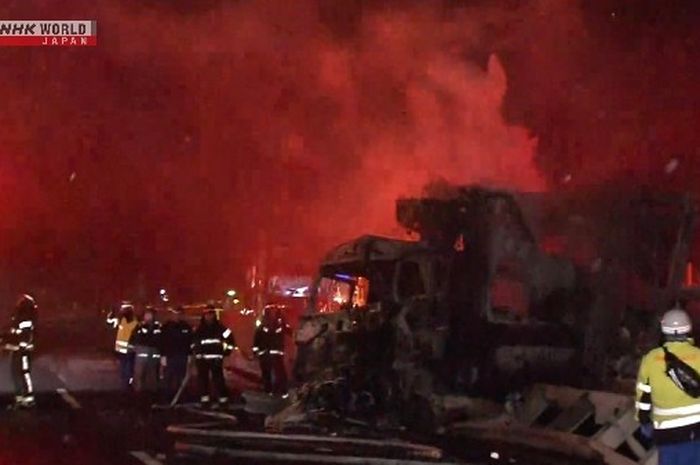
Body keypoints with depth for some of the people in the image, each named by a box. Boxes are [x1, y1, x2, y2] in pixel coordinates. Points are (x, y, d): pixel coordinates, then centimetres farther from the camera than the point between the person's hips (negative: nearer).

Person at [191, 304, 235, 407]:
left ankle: (223, 399, -6)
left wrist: (226, 351, -4)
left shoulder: (220, 328, 0)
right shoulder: (199, 329, 10)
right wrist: (195, 350, 12)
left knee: (218, 378, -9)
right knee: (203, 379, 6)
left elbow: (230, 338, 1)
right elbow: (194, 341, 23)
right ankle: (205, 399, 13)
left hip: (216, 358, -4)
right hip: (202, 358, 4)